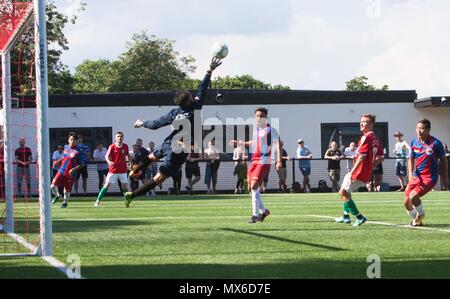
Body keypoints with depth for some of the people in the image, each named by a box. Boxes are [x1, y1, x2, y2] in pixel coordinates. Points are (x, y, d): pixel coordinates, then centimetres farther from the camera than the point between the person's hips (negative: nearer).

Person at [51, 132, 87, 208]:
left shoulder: (78, 151, -9)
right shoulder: (66, 147, 8)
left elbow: (82, 164, -8)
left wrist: (74, 169, -22)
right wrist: (58, 162, 9)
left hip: (70, 173, -4)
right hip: (61, 171, 4)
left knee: (67, 190, 4)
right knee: (53, 186, -10)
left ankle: (65, 202, 34)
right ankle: (57, 196, 22)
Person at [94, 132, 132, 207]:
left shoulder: (125, 146, 1)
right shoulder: (112, 147, -9)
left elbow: (128, 155, 17)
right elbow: (107, 156, -22)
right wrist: (109, 161, -42)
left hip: (123, 170, 3)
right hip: (113, 170, -3)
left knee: (125, 186, 3)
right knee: (107, 185, -5)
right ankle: (98, 200, 1)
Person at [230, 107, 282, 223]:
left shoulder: (271, 130, -8)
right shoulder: (255, 128, 13)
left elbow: (278, 144, -13)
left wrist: (279, 160, -22)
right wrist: (240, 143, 33)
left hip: (264, 161, -7)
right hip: (254, 160, 7)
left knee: (254, 186, -17)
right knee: (251, 187, 7)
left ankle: (255, 214, -11)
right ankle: (263, 210, 24)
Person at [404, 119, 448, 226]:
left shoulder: (436, 143, -12)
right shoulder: (414, 142, 0)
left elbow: (443, 160, 0)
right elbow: (411, 159, 9)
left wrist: (445, 178, 6)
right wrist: (410, 174, -9)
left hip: (430, 177, -5)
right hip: (417, 176, 5)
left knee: (413, 196, -22)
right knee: (407, 202, 2)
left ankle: (421, 215, 7)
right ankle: (415, 219, 29)